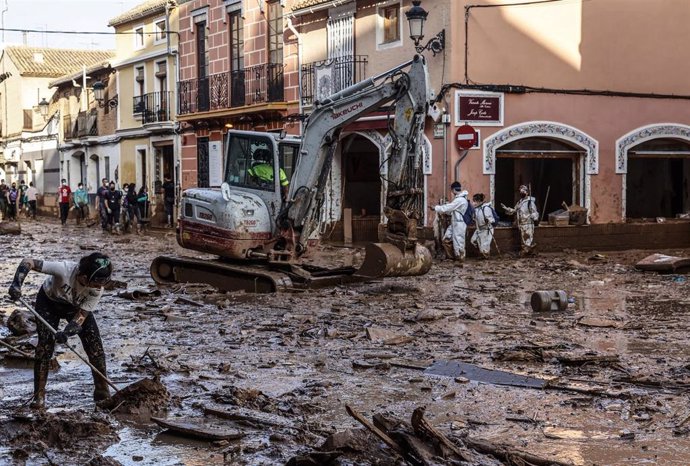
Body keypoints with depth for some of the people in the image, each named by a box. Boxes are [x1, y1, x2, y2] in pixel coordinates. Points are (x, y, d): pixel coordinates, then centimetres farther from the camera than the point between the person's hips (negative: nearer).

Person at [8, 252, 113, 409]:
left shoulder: (97, 291, -31)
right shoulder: (65, 269, -42)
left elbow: (80, 318, -28)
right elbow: (28, 262, -37)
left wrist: (66, 333, -48)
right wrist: (17, 283, -53)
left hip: (77, 307, 2)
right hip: (49, 302, -2)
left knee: (95, 347, -9)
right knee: (44, 346, -15)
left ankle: (102, 392, 6)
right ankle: (39, 396, -3)